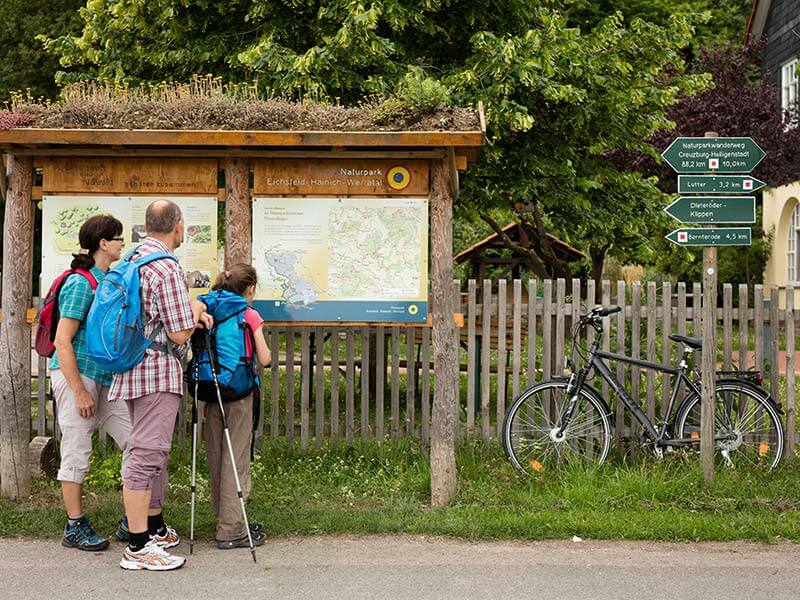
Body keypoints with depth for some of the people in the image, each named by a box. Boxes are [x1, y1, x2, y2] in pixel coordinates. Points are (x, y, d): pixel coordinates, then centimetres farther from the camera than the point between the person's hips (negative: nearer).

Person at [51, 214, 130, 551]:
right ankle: (75, 528, 12)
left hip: (105, 377, 9)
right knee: (77, 454, 0)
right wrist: (79, 392, -19)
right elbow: (63, 341, -17)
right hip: (77, 374, -9)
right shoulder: (80, 283, -13)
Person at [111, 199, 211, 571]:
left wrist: (192, 311, 10)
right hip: (158, 371, -10)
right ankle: (138, 547, -6)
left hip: (134, 369, 10)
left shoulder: (133, 259, 12)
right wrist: (194, 313, 5)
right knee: (146, 454, -8)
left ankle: (155, 528, 29)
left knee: (154, 452, 18)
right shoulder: (167, 268, -17)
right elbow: (179, 333, -16)